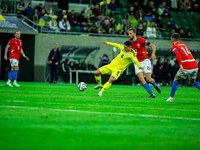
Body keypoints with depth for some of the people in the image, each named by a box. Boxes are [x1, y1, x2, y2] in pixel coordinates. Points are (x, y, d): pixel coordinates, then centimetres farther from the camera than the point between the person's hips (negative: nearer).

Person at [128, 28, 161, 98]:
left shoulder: (140, 40, -12)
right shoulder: (129, 42, 3)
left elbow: (153, 45, -15)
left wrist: (153, 53, -30)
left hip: (145, 60, -4)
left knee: (148, 79, -7)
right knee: (141, 79, -15)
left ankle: (155, 85, 30)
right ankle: (152, 94, -9)